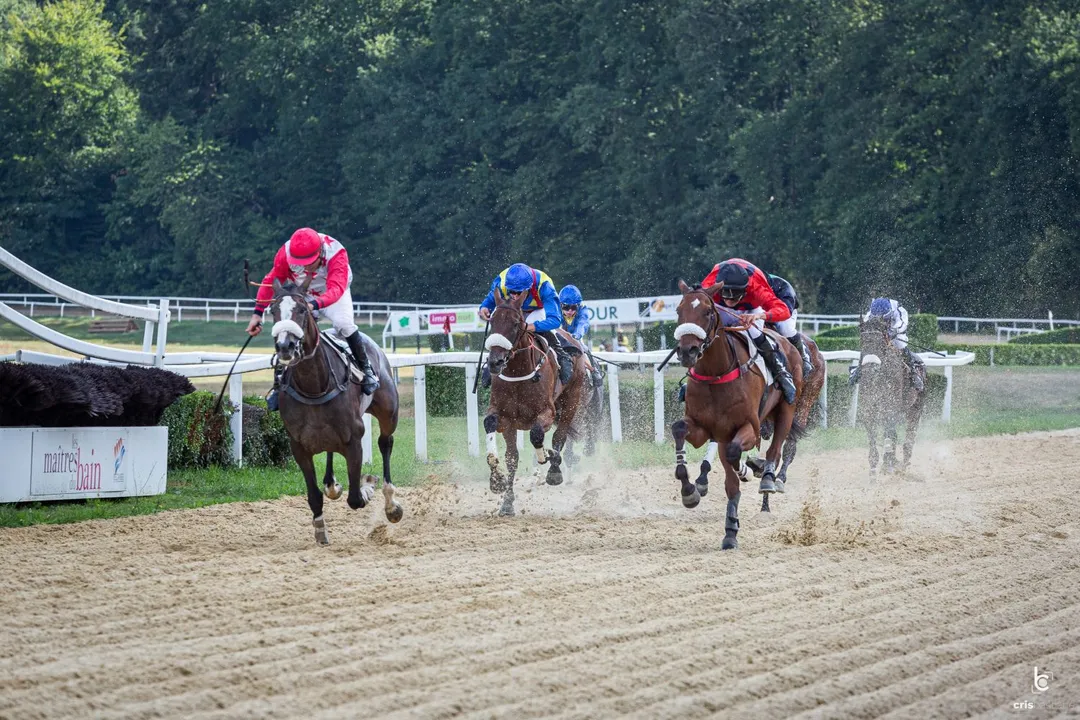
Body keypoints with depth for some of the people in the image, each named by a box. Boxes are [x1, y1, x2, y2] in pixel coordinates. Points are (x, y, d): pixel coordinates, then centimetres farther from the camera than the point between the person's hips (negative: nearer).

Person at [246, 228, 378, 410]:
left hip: (334, 296, -2)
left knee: (343, 324, -27)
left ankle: (365, 368, -4)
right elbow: (271, 282, -18)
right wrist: (257, 313, -24)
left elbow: (336, 289, -50)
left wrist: (314, 305, -69)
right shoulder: (286, 252, -29)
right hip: (301, 296, 2)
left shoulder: (336, 253, -38)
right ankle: (278, 384, -3)